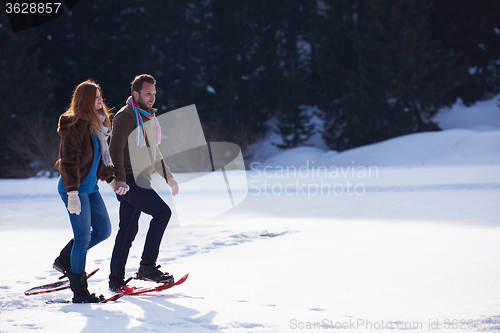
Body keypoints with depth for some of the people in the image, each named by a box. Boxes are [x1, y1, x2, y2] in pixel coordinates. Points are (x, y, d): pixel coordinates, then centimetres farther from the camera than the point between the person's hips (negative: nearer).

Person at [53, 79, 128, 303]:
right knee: (83, 237, -6)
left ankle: (65, 261, 26)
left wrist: (112, 180, 19)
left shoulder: (97, 125, 13)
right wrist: (73, 193, -24)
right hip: (74, 189, -9)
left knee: (103, 230, 11)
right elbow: (69, 160, -20)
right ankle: (79, 292, 3)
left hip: (90, 187, 9)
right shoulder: (76, 125, -16)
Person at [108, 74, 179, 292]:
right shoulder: (125, 116, -10)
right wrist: (120, 178, -27)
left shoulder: (149, 118, 19)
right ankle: (147, 266, -16)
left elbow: (152, 152, 29)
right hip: (129, 180, -9)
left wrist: (168, 176, 25)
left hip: (140, 181, 9)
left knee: (128, 230, 9)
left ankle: (116, 281, 14)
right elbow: (116, 148, -18)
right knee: (162, 211, -18)